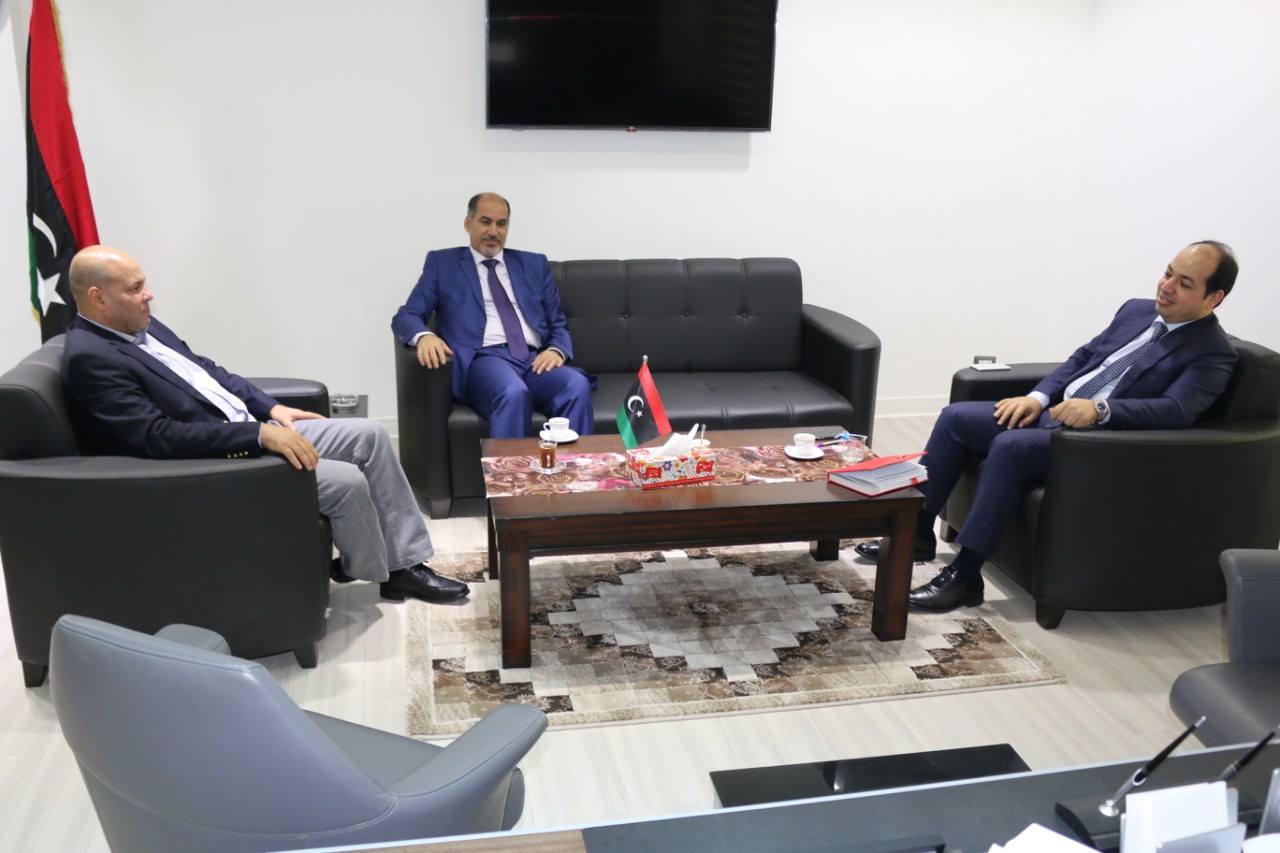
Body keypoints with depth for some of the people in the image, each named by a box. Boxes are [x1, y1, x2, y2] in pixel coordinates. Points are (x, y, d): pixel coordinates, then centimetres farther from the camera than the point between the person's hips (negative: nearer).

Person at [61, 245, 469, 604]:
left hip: (250, 431, 10)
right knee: (347, 482, -20)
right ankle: (369, 570, 11)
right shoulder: (89, 358, -18)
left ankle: (406, 563, 6)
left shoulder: (141, 327, 10)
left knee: (370, 435, 0)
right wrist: (259, 433, -26)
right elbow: (162, 438, -26)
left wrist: (272, 409, 5)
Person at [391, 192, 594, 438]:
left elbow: (558, 324, 21)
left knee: (578, 386, -32)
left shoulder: (533, 264, 23)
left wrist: (557, 350, -4)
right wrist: (424, 336, -17)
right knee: (514, 393, -39)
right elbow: (405, 316, 9)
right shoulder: (442, 262, 16)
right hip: (484, 358, -3)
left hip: (535, 359, 3)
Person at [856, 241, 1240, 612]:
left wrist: (1100, 408, -34)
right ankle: (919, 533, 5)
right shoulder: (1137, 310, 16)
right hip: (1051, 413, 8)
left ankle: (964, 575, -26)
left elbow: (1176, 411, -23)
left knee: (1010, 446, -32)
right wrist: (1037, 397, 2)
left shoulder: (1213, 353, -7)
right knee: (956, 417, -4)